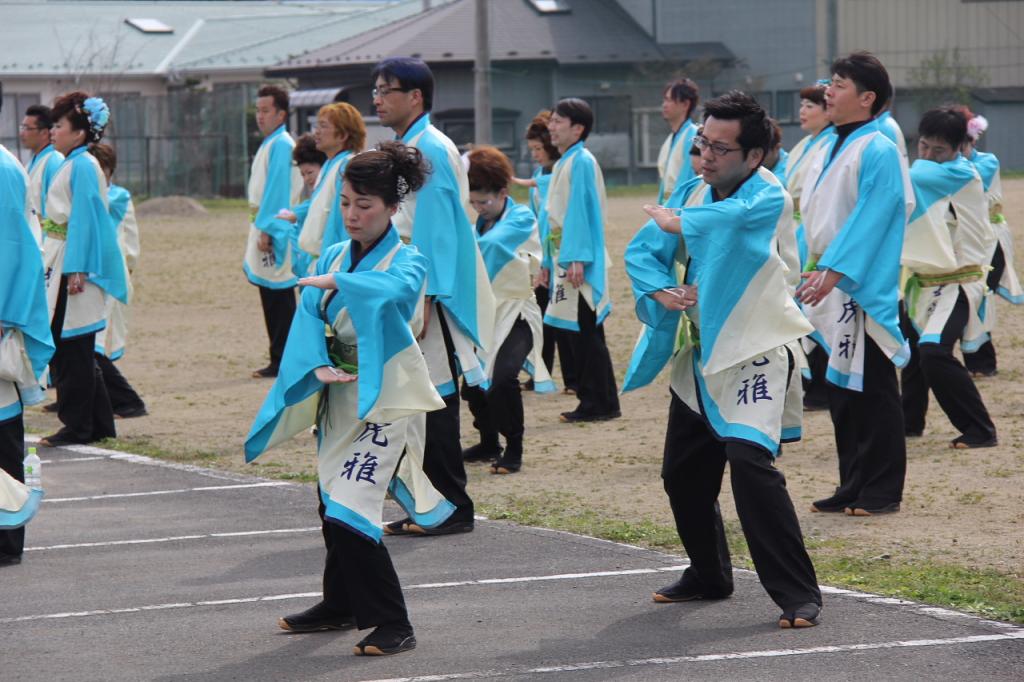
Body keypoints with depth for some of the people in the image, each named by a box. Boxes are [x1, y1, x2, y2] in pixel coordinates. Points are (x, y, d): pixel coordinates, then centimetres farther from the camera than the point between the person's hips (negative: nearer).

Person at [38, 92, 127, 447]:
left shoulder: (83, 166, -13)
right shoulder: (72, 165, 16)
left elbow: (84, 218, -18)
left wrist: (77, 270, -22)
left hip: (74, 268, -10)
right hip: (61, 266, 10)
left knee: (71, 349, -4)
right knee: (75, 352, 12)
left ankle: (77, 426, 1)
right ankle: (99, 424, 17)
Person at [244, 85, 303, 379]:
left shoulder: (281, 145, -13)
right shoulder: (270, 144, 18)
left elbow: (277, 190, -18)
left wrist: (266, 230, -20)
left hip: (275, 230, -10)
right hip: (264, 226, 10)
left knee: (279, 297, -8)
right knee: (271, 298, 12)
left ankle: (282, 361, -6)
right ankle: (278, 361, 16)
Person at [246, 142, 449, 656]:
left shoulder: (406, 261, -9)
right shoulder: (334, 257, 9)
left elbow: (393, 291, -34)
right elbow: (308, 318, -4)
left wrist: (337, 282, -32)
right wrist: (317, 365, -20)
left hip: (384, 399, -7)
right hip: (338, 396, 7)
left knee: (349, 513, -17)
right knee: (333, 505, 18)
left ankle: (393, 625, -12)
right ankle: (341, 605, 38)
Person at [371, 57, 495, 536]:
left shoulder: (431, 150, -13)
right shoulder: (403, 149, 15)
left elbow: (435, 230, -18)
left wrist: (423, 299, -22)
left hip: (433, 293, -9)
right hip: (405, 289, 9)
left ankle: (450, 509, 0)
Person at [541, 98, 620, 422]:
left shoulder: (582, 162, -12)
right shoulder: (563, 164, 17)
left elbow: (583, 211, -18)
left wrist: (577, 258, -23)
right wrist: (548, 261, 21)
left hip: (581, 264, -9)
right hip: (564, 259, 9)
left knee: (587, 333, -6)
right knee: (579, 334, 11)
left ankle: (602, 403, -2)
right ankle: (590, 401, 15)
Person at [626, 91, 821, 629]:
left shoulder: (768, 197, -15)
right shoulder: (695, 192, 7)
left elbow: (726, 219, -35)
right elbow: (641, 253, 7)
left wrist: (674, 220, -16)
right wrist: (662, 292, -14)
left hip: (755, 350, -8)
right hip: (700, 351, 8)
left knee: (750, 460, -24)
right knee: (683, 472, 15)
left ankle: (798, 594, -19)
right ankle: (709, 575, 38)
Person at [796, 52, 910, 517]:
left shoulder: (878, 152, -12)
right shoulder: (826, 151, 13)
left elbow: (869, 218, -19)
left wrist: (833, 272, -23)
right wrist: (807, 268, 11)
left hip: (865, 288, -8)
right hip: (827, 285, 8)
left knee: (872, 390, -2)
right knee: (840, 388, 11)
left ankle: (882, 491, 4)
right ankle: (853, 486, 18)